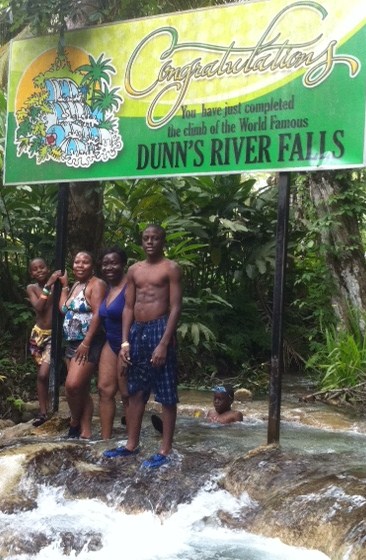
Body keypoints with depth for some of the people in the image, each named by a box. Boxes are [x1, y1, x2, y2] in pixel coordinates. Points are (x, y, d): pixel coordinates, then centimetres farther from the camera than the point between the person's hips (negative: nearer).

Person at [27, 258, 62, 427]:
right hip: (39, 335, 4)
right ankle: (43, 411, 19)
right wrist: (48, 285, -23)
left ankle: (44, 411, 6)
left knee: (43, 374, -11)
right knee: (41, 374, 10)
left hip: (54, 335, -4)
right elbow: (39, 307, -18)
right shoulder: (31, 288, -1)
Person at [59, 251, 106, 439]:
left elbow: (97, 314, -17)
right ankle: (85, 432, 11)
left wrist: (86, 343, -22)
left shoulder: (96, 284, -8)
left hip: (88, 344, -9)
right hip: (71, 343, 9)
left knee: (73, 385, -18)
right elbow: (63, 309, 15)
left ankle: (75, 423, 4)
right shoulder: (75, 285, 19)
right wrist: (64, 286, 17)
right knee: (81, 389, 8)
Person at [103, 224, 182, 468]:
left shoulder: (171, 268, -4)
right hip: (137, 331, 6)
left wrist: (164, 343, -17)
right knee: (136, 391, 13)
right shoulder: (134, 270, 14)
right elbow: (129, 307, 14)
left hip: (160, 329, -6)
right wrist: (125, 341, 5)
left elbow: (175, 308, -10)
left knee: (166, 394, 0)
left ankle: (165, 450, 5)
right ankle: (132, 444, 23)